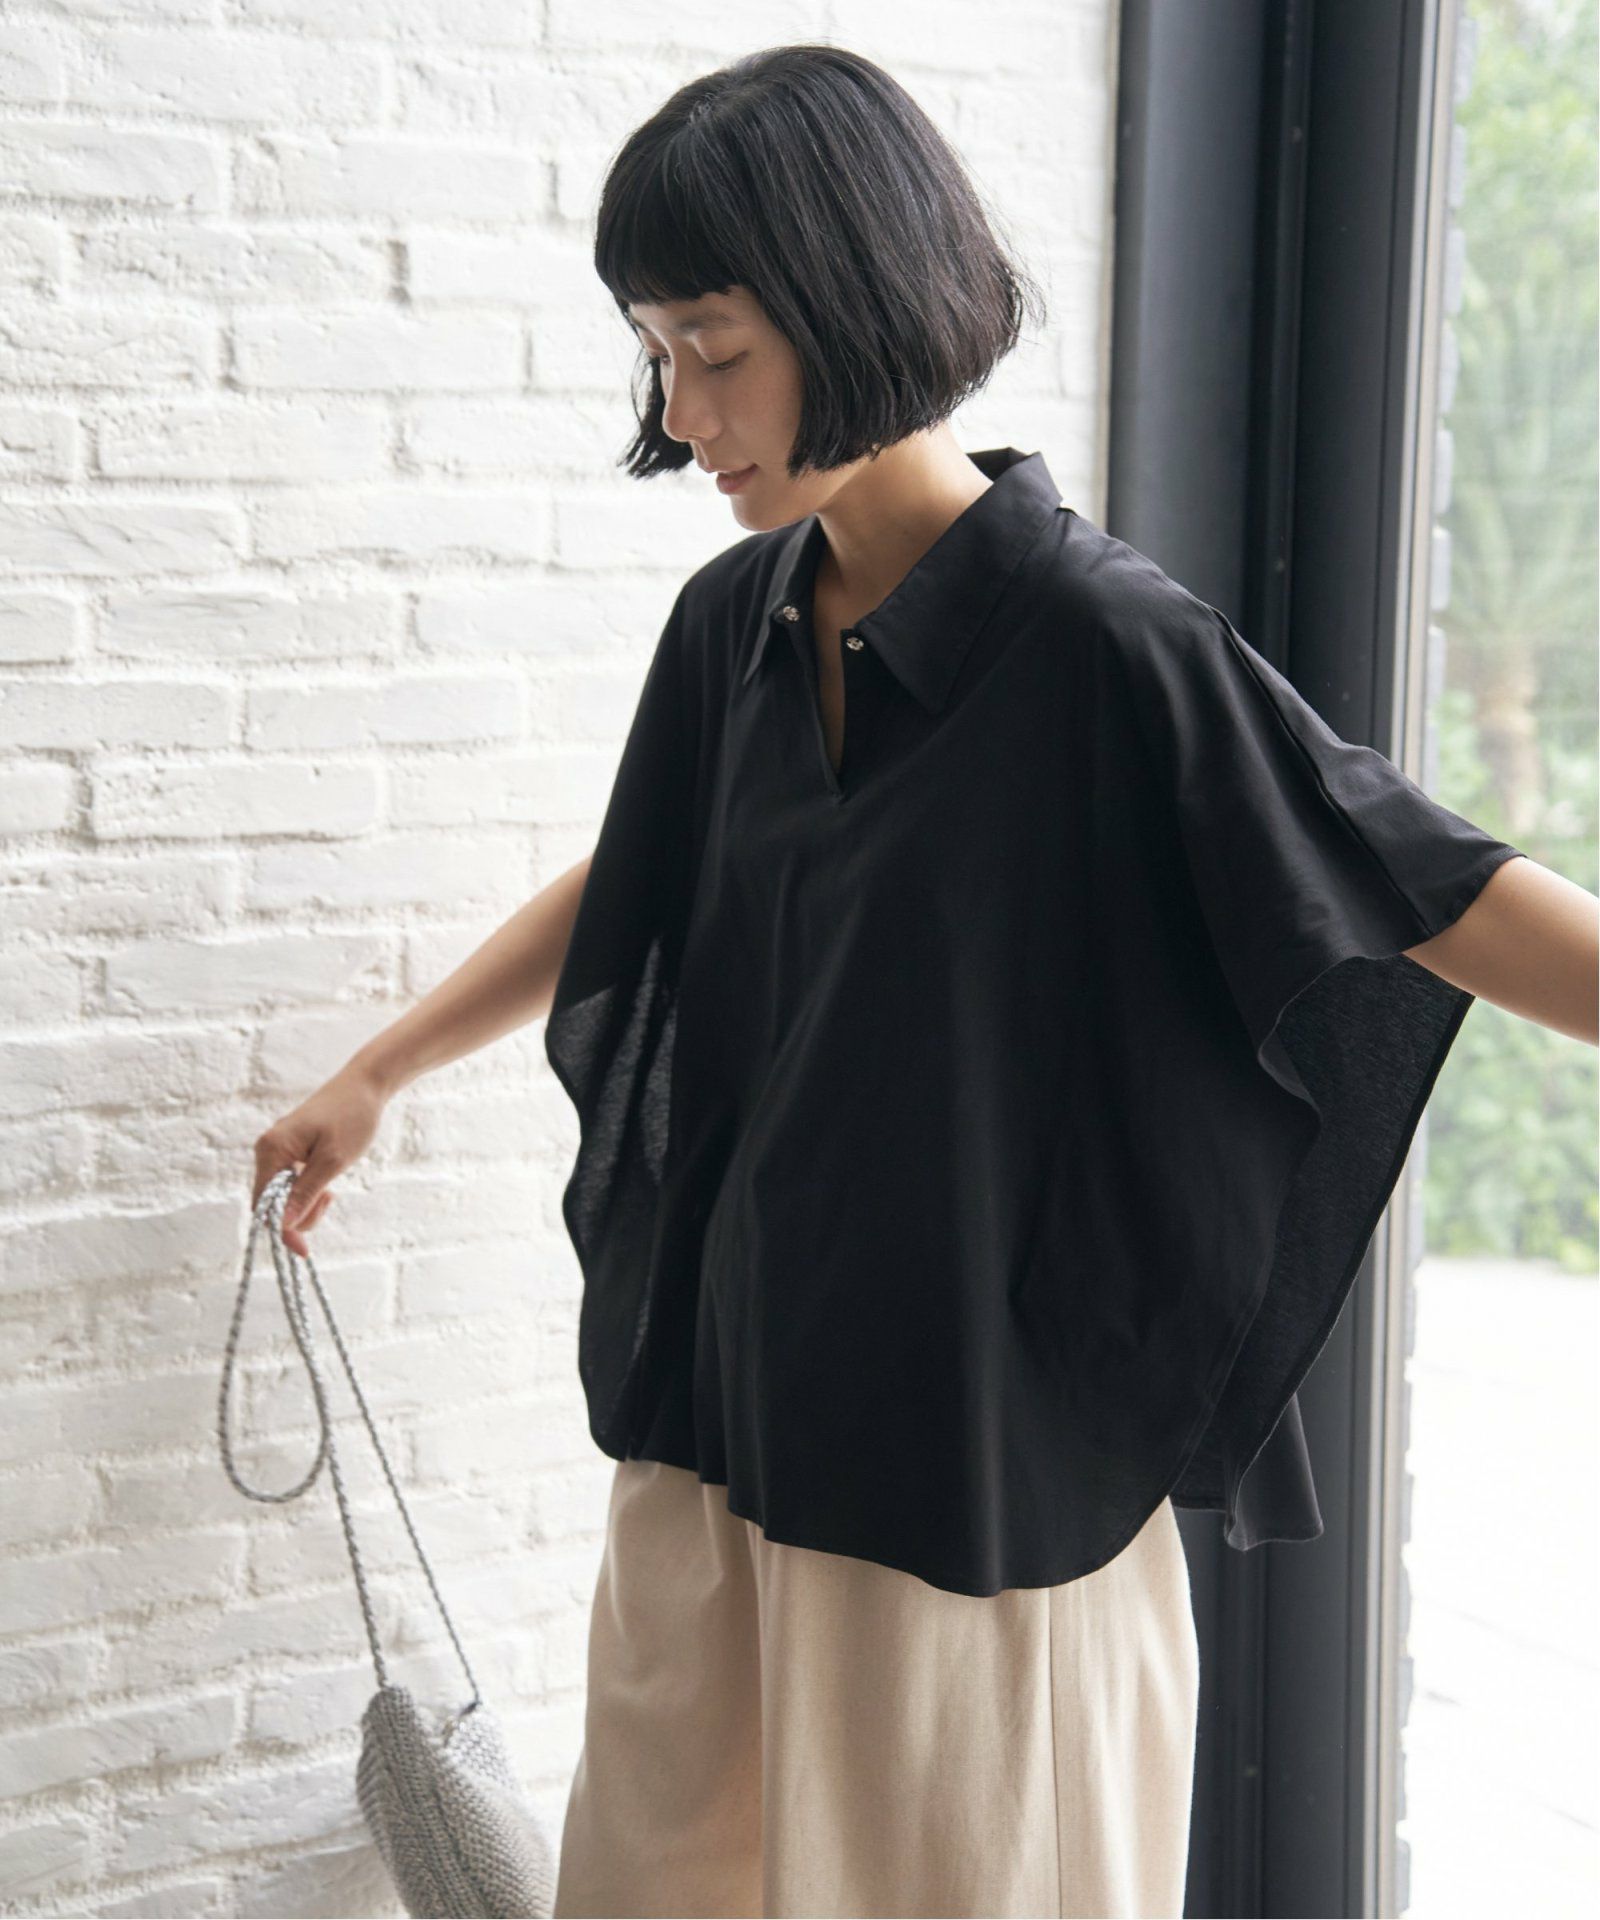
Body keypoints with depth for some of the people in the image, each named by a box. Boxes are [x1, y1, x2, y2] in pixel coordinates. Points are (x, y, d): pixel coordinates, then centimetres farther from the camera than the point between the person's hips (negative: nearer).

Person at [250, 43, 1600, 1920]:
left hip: (983, 1462, -6)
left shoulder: (1097, 639, -17)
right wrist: (374, 1076, 29)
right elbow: (622, 893, 20)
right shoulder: (735, 624, 3)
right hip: (721, 1412, 6)